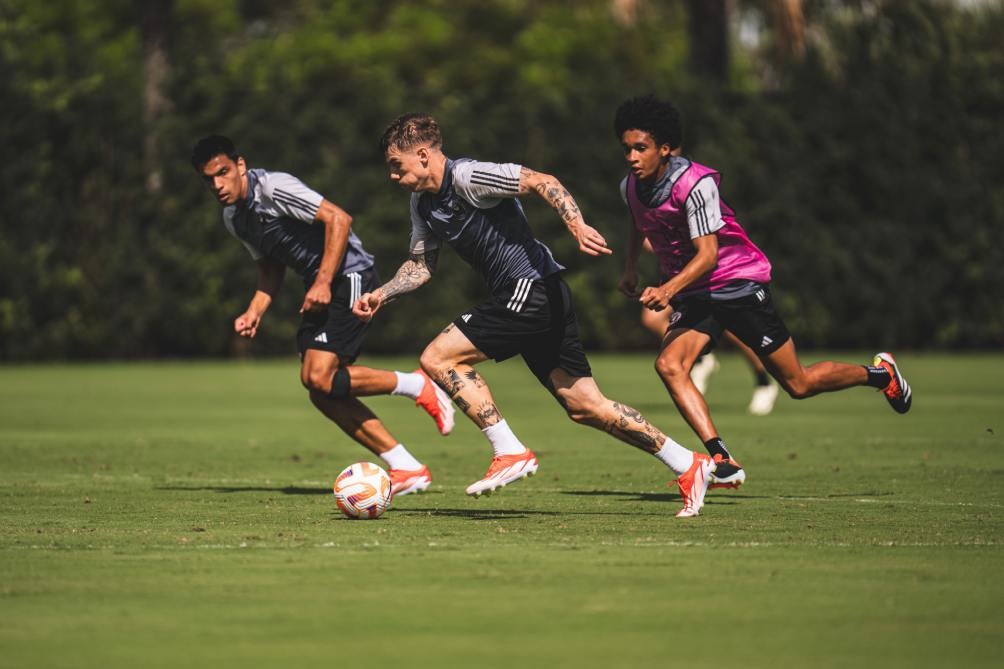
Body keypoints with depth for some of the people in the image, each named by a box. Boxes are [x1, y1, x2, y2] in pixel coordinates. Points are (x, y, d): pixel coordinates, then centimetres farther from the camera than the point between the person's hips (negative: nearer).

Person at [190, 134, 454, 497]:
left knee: (320, 378, -21)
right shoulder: (233, 217, 11)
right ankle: (408, 470, 2)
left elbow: (338, 219, -21)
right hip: (319, 289, 9)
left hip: (349, 275, -9)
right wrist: (253, 312, 6)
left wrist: (323, 283, -24)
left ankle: (416, 386, -3)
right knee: (321, 391, 0)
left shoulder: (274, 188, -17)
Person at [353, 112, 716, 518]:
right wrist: (381, 295, 10)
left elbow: (542, 182, -20)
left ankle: (510, 453, -9)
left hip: (533, 290, -10)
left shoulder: (465, 177, -14)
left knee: (438, 358, -12)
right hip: (525, 300, 10)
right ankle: (687, 465, 13)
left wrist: (578, 228, -32)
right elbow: (421, 264, 24)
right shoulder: (423, 203, 14)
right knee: (584, 407, 8)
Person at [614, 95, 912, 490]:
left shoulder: (694, 183, -25)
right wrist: (630, 267, 22)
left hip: (739, 285, -6)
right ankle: (721, 461, -28)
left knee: (798, 384, 3)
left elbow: (707, 254, -29)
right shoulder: (630, 187, -2)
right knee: (668, 365, -23)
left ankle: (879, 373, 31)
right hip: (693, 295, 6)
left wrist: (667, 290, -43)